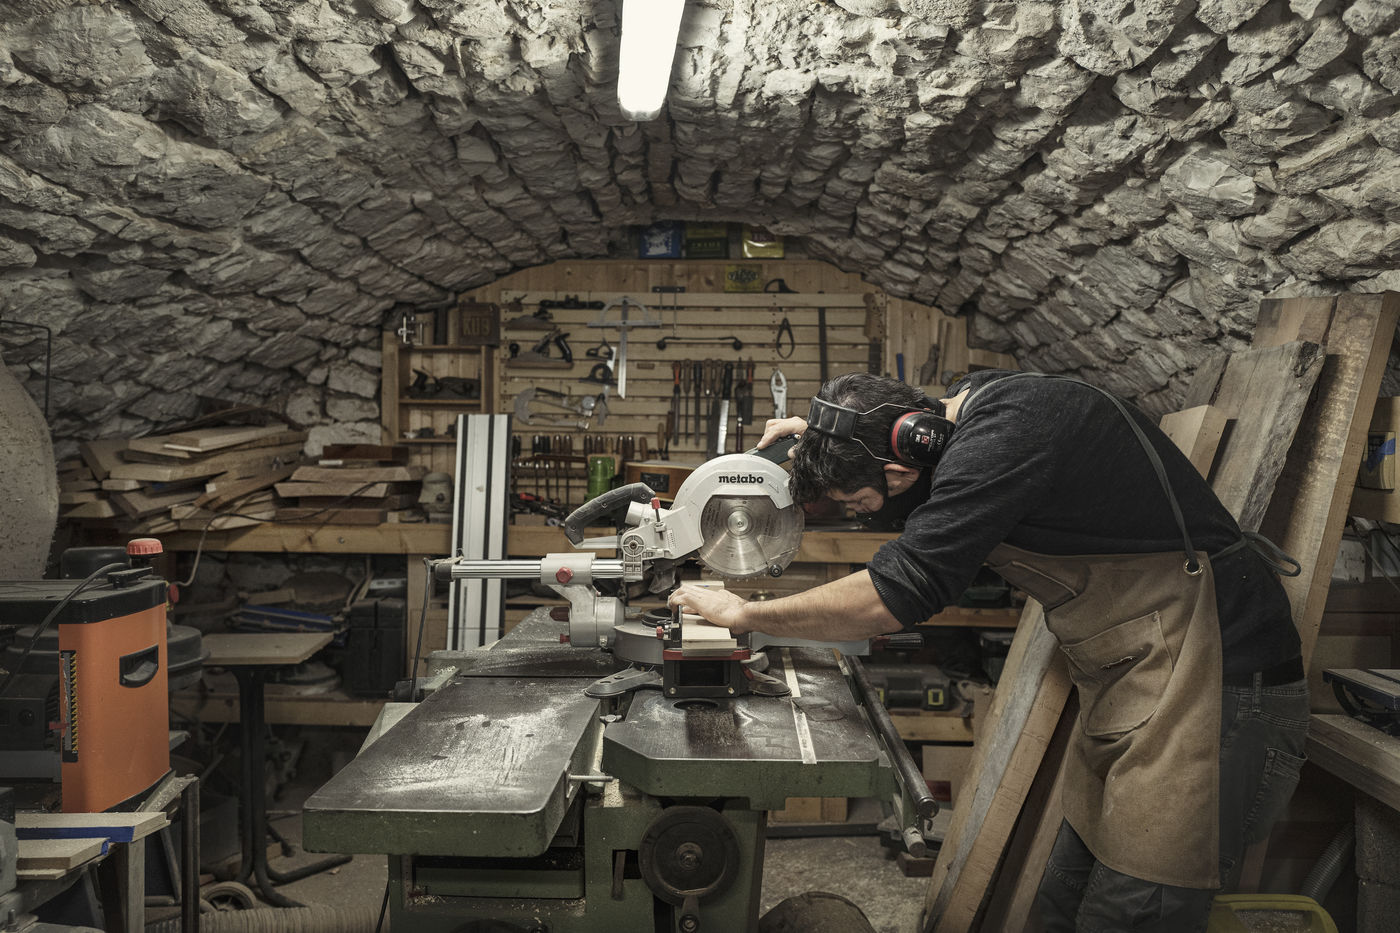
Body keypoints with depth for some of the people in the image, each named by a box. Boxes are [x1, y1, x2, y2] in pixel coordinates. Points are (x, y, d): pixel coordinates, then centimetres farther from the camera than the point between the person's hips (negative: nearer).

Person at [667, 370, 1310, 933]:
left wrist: (740, 613, -13)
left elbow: (891, 598, -26)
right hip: (1131, 685, 10)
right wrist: (826, 439, 11)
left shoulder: (1006, 437, -24)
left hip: (1210, 684, -10)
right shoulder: (971, 406, 6)